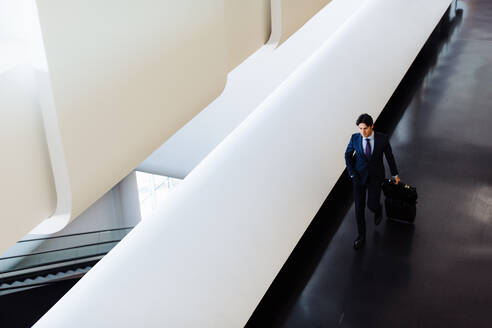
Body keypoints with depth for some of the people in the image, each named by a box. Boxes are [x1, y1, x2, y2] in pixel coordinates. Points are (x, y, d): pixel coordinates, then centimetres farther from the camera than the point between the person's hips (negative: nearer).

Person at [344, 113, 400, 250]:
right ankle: (361, 236, 19)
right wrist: (352, 174, -5)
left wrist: (395, 174, 10)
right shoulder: (355, 138, -12)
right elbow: (348, 155, 3)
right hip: (359, 176, 1)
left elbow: (389, 156, 0)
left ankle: (378, 209, 39)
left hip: (375, 177, -1)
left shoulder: (382, 139, -15)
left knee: (372, 205, -2)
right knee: (359, 208, 3)